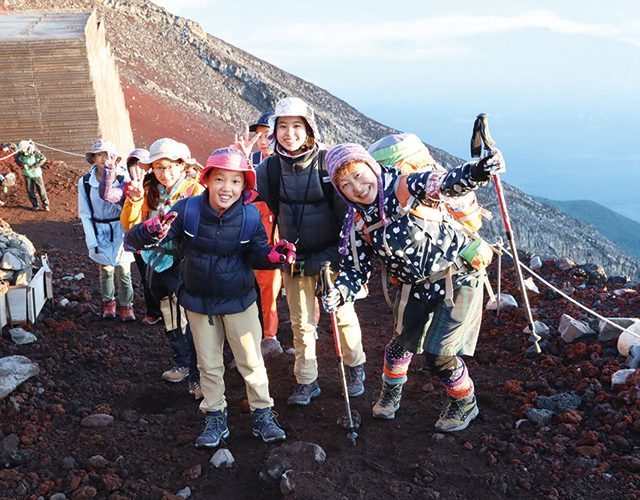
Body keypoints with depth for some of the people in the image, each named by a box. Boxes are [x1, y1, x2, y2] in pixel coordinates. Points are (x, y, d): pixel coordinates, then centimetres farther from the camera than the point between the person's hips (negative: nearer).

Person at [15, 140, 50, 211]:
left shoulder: (34, 151, -22)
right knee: (30, 191, 7)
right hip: (27, 174, 3)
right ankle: (35, 206, 19)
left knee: (41, 190, 3)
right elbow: (17, 160, 5)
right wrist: (22, 165, -15)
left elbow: (43, 158, -16)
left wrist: (36, 166, -26)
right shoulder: (20, 153, -11)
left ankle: (45, 205, 14)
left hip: (36, 173, -3)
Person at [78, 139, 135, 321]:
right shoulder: (85, 182, -4)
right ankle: (108, 302, 32)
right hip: (99, 231, 1)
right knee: (106, 270, 11)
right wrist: (92, 241, -5)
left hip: (120, 229, -1)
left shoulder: (123, 178, -9)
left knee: (123, 271, 0)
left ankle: (126, 305, 18)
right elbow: (85, 214, 0)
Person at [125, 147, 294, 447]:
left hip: (239, 300, -1)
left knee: (251, 361, 9)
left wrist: (275, 255, -26)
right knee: (209, 365, 15)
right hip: (198, 301, 1)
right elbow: (134, 239, -17)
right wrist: (152, 232, -42)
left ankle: (262, 414, 28)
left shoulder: (250, 217, -15)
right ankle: (215, 418, 32)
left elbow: (256, 254, -2)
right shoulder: (187, 210, -18)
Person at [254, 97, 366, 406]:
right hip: (294, 258, 3)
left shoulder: (327, 162, -13)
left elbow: (346, 208, -9)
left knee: (343, 314, 11)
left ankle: (356, 368, 35)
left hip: (332, 253, -2)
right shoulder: (270, 168, -5)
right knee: (301, 322, 10)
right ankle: (306, 382, 25)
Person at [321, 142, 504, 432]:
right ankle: (391, 390, 52)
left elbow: (447, 184, -37)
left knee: (438, 353, -6)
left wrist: (477, 172, -59)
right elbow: (354, 271, -4)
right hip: (416, 288, 5)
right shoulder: (355, 225, -5)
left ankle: (465, 404, 25)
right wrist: (338, 293, -26)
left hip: (456, 276, -5)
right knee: (402, 343, 18)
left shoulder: (406, 186, -20)